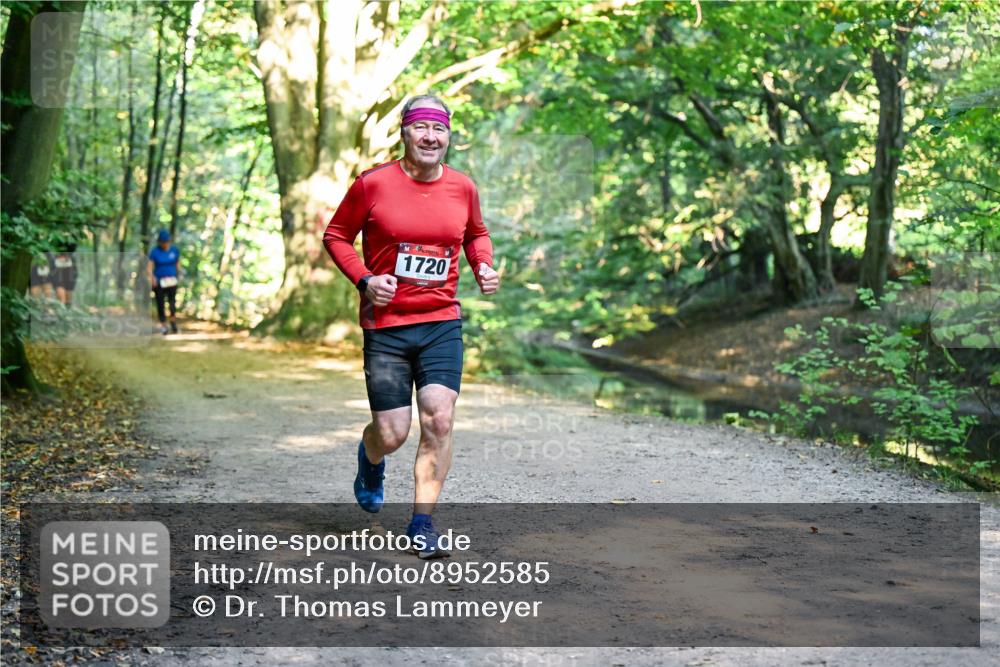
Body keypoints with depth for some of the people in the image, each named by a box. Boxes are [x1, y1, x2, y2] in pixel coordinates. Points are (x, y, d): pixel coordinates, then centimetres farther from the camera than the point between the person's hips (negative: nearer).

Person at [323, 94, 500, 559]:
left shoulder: (462, 188, 4)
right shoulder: (373, 184, -6)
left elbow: (476, 234, 23)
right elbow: (336, 235, 4)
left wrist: (483, 266, 3)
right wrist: (364, 279, -11)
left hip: (442, 322, 2)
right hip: (385, 324, -2)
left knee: (440, 420, -11)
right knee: (392, 434, 0)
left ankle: (422, 521, 3)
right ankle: (370, 455, 40)